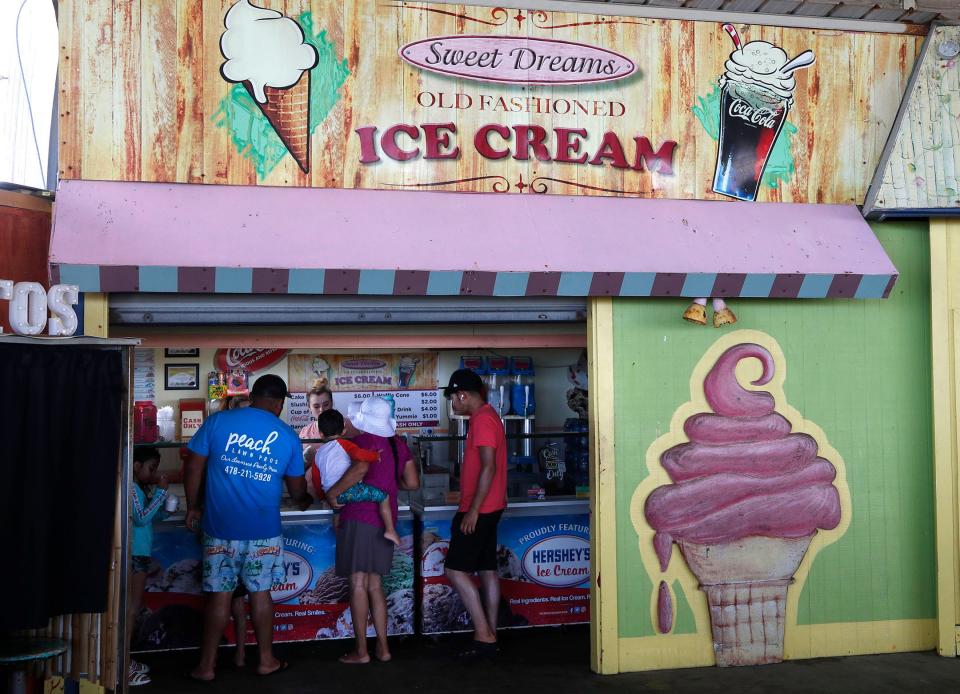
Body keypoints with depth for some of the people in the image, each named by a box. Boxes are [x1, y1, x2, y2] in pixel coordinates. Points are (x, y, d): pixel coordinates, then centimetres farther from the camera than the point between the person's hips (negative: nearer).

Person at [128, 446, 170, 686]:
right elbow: (141, 518, -21)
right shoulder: (131, 488, -14)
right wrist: (160, 491, -18)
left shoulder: (141, 489, 15)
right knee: (131, 609, -10)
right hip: (133, 556, -10)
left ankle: (126, 660, 18)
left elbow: (151, 518, 18)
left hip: (140, 555, 10)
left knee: (134, 608, 12)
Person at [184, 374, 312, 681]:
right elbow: (297, 489, 10)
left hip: (220, 528, 0)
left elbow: (194, 467, -1)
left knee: (219, 595, 8)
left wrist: (192, 507, 12)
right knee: (260, 592, 12)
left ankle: (206, 665, 17)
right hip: (263, 530, 0)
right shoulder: (288, 436, -1)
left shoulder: (218, 422, -4)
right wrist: (304, 501, 32)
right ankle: (266, 660, 23)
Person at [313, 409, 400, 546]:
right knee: (383, 496, -3)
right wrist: (375, 456, -2)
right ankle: (390, 530, -13)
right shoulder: (342, 443, 2)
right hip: (348, 489, -7)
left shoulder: (319, 453, 20)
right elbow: (359, 454, -18)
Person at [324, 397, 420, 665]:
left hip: (360, 518, -7)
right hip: (385, 520, 7)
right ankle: (383, 647, 16)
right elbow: (413, 482, 15)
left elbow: (360, 468, -28)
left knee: (358, 584, -2)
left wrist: (332, 492, -19)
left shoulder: (364, 440, -8)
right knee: (375, 585, 15)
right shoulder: (399, 444, 12)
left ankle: (361, 650, 2)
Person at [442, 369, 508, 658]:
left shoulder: (482, 419, -16)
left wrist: (473, 510, -23)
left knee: (456, 570, -7)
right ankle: (490, 636, 15)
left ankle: (483, 635, -4)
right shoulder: (486, 416, 16)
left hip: (479, 509, -10)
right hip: (489, 508, 10)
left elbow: (488, 467, -23)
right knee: (487, 570, 11)